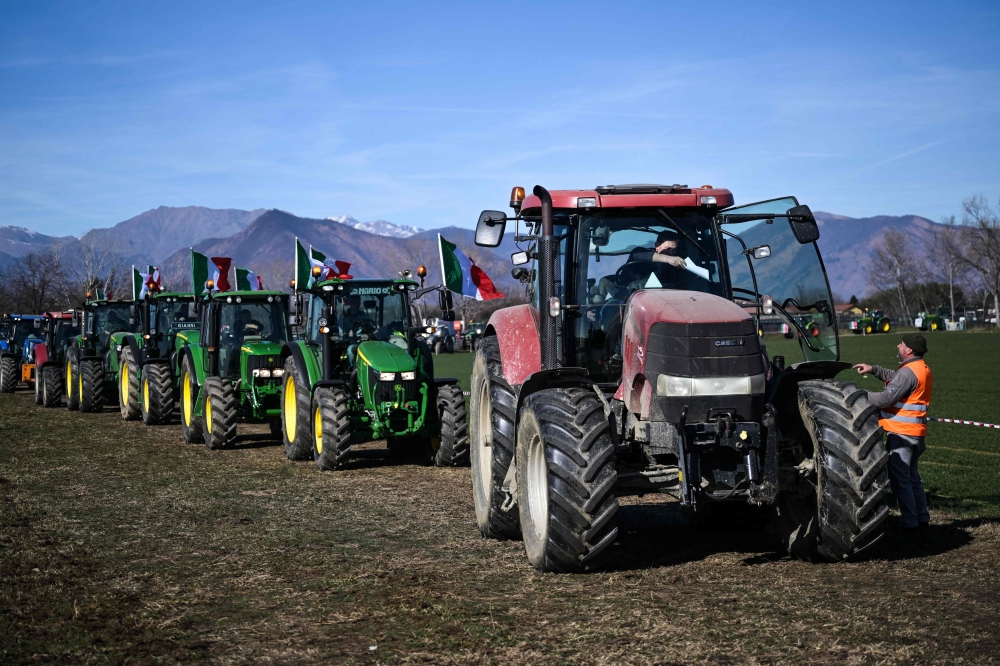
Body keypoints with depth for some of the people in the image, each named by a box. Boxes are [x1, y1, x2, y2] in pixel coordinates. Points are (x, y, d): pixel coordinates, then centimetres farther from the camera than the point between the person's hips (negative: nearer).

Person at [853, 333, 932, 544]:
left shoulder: (908, 372, -18)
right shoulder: (922, 370, 14)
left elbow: (887, 398, -24)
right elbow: (895, 379, 27)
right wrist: (873, 369, 17)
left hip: (901, 433, -10)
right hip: (916, 433, 10)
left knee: (900, 480, -4)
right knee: (912, 478, 17)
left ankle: (911, 526, -3)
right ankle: (923, 524, 20)